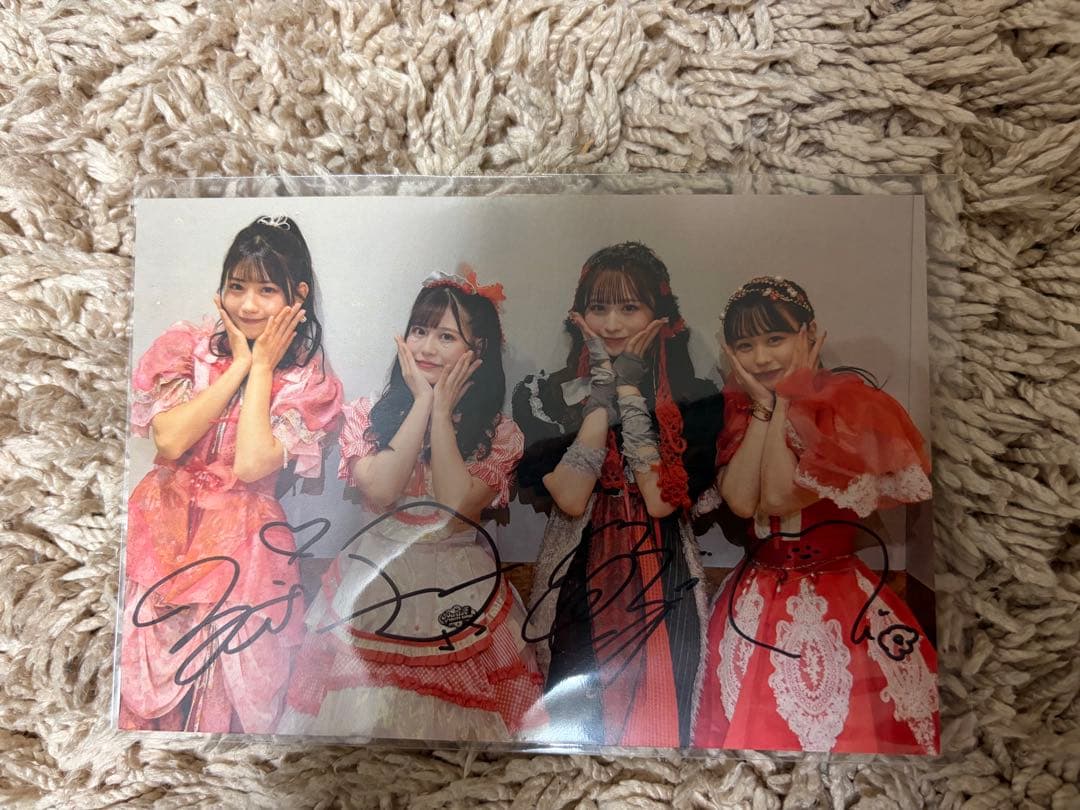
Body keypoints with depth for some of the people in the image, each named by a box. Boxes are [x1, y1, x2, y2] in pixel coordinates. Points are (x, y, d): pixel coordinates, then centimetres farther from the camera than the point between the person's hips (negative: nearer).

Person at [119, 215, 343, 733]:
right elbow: (169, 442, -11)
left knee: (222, 682, -12)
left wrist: (261, 367, -10)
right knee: (136, 658, -10)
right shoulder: (186, 345, 4)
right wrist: (240, 363, -9)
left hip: (239, 539, -2)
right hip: (161, 522, 2)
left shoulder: (307, 377, -2)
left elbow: (251, 466, -16)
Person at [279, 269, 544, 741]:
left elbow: (455, 511, -16)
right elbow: (380, 491, -16)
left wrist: (442, 412, -13)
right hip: (374, 582, 1)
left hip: (458, 593, 0)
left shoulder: (498, 433, -2)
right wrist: (423, 401, -12)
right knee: (365, 710, -2)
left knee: (450, 711, -3)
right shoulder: (368, 414, 2)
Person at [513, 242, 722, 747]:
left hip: (661, 588, 0)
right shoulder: (546, 396, -1)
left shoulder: (694, 399, -2)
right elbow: (571, 499, -14)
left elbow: (662, 500, -15)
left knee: (658, 719, 6)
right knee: (578, 724, 8)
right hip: (578, 584, 0)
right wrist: (602, 396, -14)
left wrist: (629, 394, -13)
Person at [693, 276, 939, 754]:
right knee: (746, 727, 13)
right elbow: (740, 501, -15)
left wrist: (786, 402, -17)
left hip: (835, 604, -4)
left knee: (841, 730, 6)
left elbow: (778, 498, -22)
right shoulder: (739, 405, 1)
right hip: (756, 604, 4)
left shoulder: (848, 400, -12)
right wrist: (763, 405, -15)